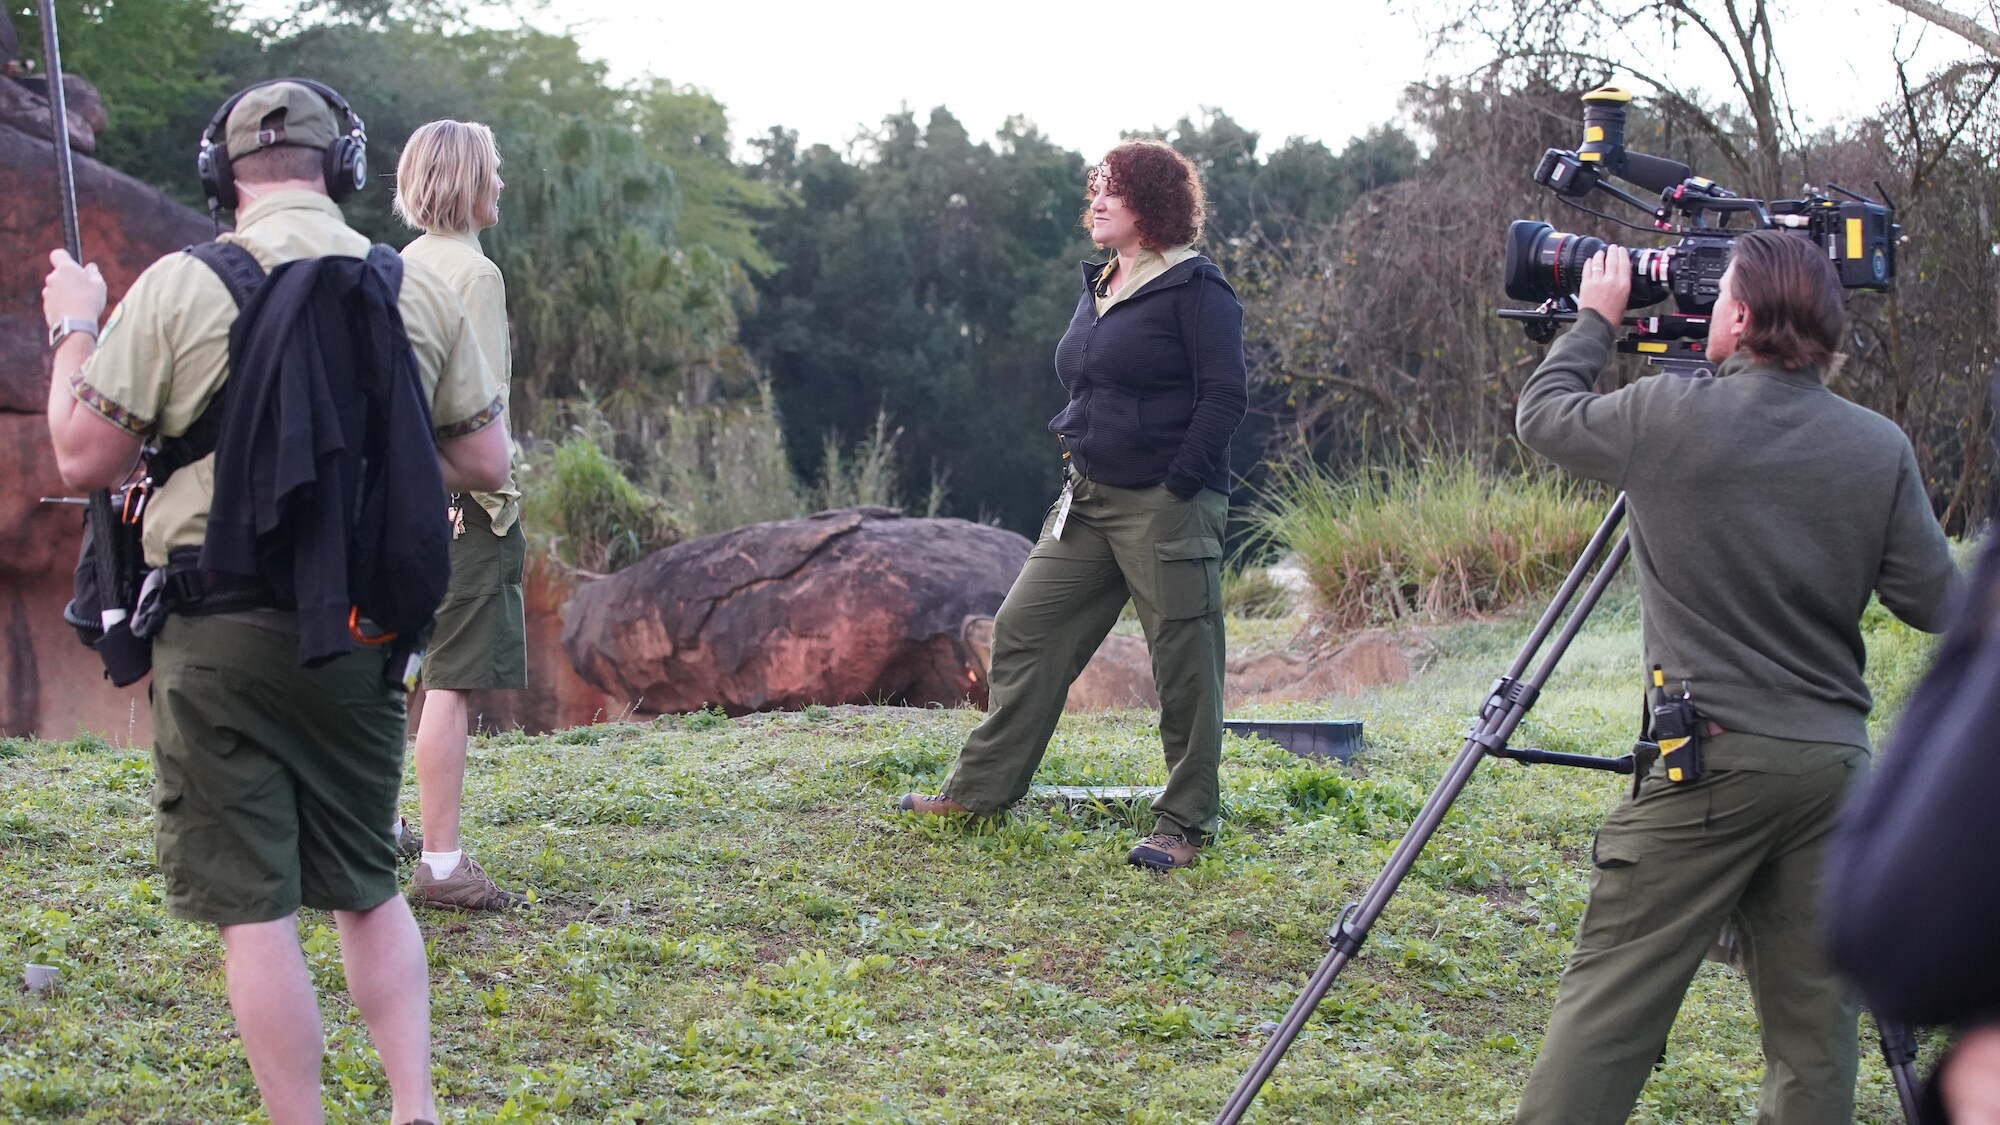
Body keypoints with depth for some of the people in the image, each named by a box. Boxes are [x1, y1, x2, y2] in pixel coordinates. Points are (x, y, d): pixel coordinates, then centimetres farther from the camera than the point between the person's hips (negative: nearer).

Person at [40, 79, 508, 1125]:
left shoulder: (179, 287, -8)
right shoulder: (419, 291, 2)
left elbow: (84, 459, -5)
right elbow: (486, 463, 8)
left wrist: (74, 328, 11)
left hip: (222, 637, -4)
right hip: (364, 634, 4)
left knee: (254, 909, 2)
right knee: (368, 888, 18)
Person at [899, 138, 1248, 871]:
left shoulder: (1195, 290, -10)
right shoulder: (1098, 289, 15)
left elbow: (1223, 396, -14)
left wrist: (1178, 487, -17)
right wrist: (1073, 449, 13)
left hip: (1166, 503, -9)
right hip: (1089, 496, 9)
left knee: (1182, 659, -1)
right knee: (1024, 628, 7)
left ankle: (1186, 823, 7)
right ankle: (982, 789, 15)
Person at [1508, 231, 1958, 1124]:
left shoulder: (1670, 419, -7)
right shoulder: (1880, 448, 1)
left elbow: (1542, 414, 10)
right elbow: (1933, 603, 4)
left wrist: (1596, 320, 24)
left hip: (1708, 762, -3)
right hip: (1834, 765, 4)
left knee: (1606, 1008, -2)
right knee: (1815, 1018, 8)